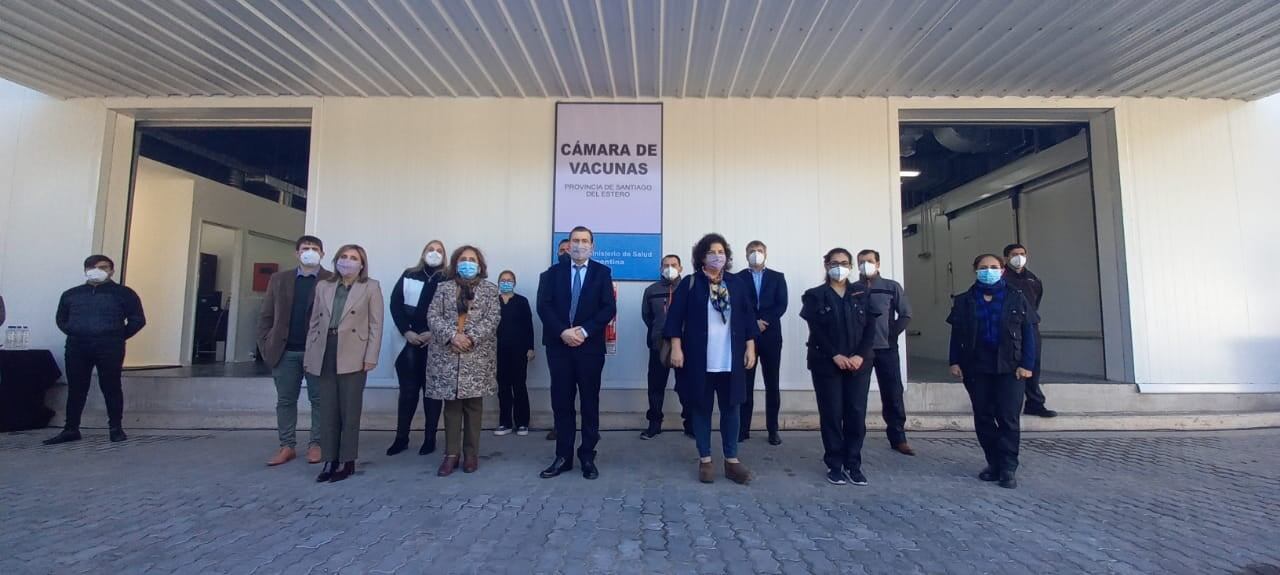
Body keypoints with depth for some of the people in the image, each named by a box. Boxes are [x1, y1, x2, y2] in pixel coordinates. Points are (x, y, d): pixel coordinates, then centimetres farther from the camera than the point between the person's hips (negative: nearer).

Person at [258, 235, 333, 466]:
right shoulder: (279, 279, 10)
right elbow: (266, 315, 10)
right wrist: (265, 345, 1)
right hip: (285, 350, 3)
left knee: (318, 400, 4)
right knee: (285, 400, 9)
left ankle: (316, 444, 15)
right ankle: (287, 446, 19)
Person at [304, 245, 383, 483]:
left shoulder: (371, 287, 3)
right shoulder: (323, 286, 15)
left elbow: (376, 325, -2)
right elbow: (314, 323, 14)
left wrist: (371, 357, -10)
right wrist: (309, 356, 8)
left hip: (352, 356, -4)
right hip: (325, 355, 4)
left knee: (349, 410, 2)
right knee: (328, 410, 8)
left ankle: (347, 461, 12)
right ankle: (330, 460, 17)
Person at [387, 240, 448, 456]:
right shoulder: (408, 275, 10)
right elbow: (395, 303, 5)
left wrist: (434, 333, -12)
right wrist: (406, 331, -6)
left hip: (436, 342, -2)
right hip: (412, 340, 2)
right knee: (408, 389, 4)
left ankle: (430, 438, 12)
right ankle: (401, 438, 14)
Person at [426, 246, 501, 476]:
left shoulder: (489, 289, 7)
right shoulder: (443, 288, 11)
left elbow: (493, 318, -4)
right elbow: (433, 316, 0)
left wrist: (471, 337, -16)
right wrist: (451, 335, -16)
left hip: (478, 356, -1)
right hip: (447, 355, 1)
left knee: (473, 405, 4)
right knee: (451, 405, 4)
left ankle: (471, 454, 13)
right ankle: (452, 454, 12)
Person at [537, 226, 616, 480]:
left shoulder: (602, 272, 4)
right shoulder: (553, 272, 9)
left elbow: (609, 309, -5)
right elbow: (544, 306, -1)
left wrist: (585, 331, -15)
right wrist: (563, 331, -15)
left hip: (590, 346, -1)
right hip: (559, 345, 2)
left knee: (590, 402, 5)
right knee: (561, 403, 6)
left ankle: (588, 457, 16)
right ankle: (563, 456, 16)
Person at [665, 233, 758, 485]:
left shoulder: (737, 284, 7)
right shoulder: (689, 284, -1)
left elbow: (748, 317, 8)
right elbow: (675, 317, -4)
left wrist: (750, 348, 3)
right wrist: (676, 348, -11)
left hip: (730, 359, 3)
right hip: (699, 359, -2)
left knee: (731, 408, 8)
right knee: (701, 408, 7)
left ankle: (732, 460, 20)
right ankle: (705, 459, 20)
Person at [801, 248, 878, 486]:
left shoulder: (862, 293, 10)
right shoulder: (815, 295, 2)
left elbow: (870, 327, 3)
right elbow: (816, 332, -6)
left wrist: (860, 355, -10)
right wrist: (836, 356, -15)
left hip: (859, 363, 2)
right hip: (827, 364, -2)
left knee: (857, 414, 1)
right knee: (831, 415, 1)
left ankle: (853, 464, 14)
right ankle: (835, 465, 11)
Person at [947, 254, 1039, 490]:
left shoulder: (1017, 297, 3)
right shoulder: (964, 301, 8)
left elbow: (1029, 333, 0)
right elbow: (956, 334, 7)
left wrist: (1027, 364, -8)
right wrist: (954, 361, -1)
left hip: (1009, 367, -2)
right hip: (975, 368, 2)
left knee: (1008, 418, -3)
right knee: (983, 417, 7)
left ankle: (1008, 468, 3)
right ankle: (994, 463, 19)